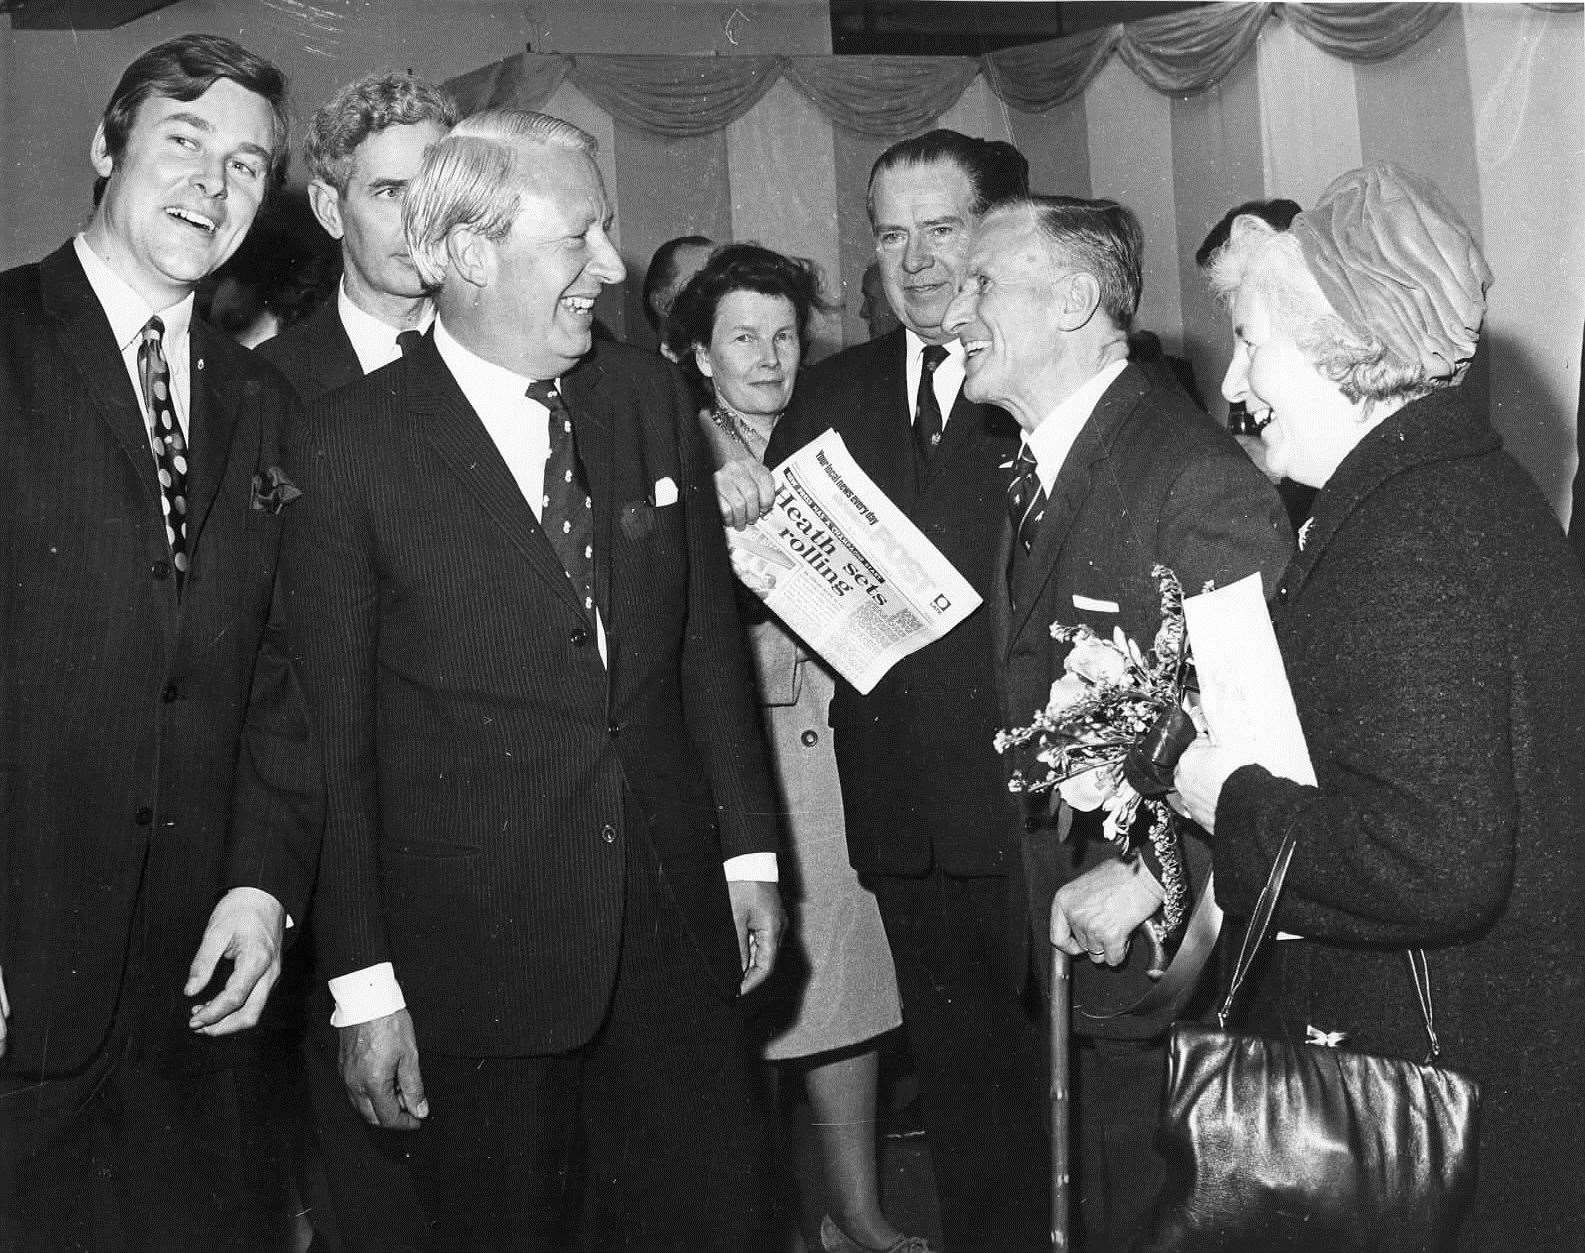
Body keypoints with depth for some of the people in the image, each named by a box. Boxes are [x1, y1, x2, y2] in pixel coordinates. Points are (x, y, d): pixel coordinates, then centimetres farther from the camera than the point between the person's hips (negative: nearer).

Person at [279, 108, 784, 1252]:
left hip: (674, 921, 4)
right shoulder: (352, 446, -10)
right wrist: (364, 983, -9)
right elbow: (330, 736, -9)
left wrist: (748, 852, 10)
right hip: (473, 948, -4)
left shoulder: (651, 398, 4)